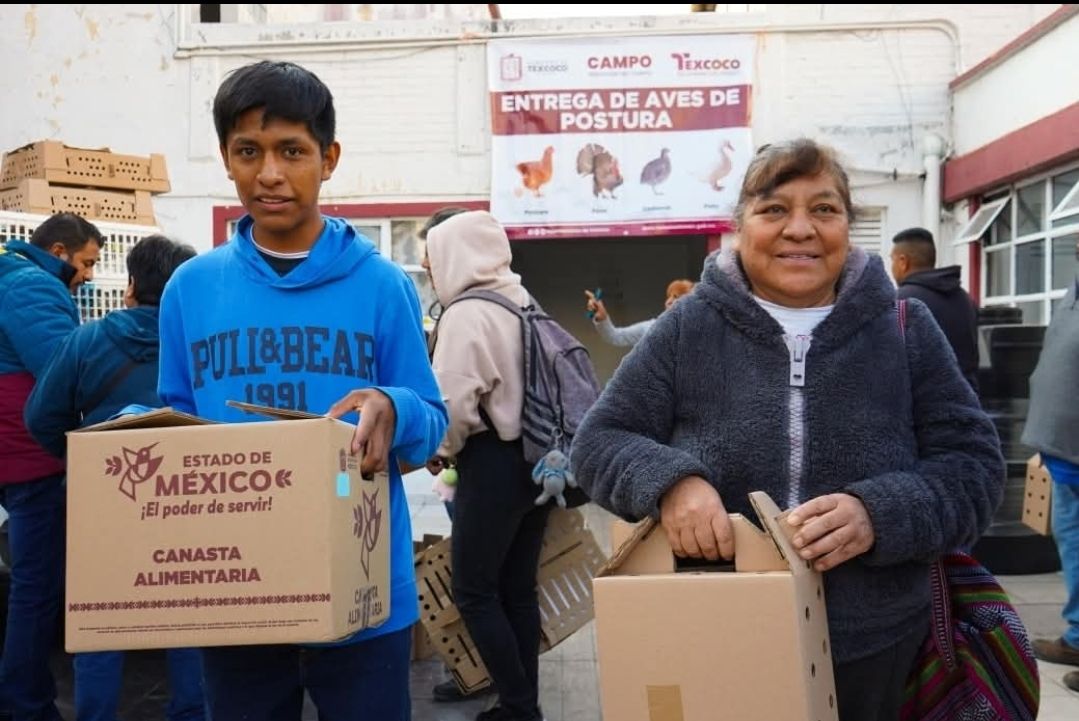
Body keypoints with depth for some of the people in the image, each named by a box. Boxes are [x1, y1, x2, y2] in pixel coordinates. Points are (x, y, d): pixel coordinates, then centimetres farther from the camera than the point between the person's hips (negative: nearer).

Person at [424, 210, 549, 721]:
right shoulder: (520, 303, 12)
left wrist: (439, 451, -4)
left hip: (492, 464, -9)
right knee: (518, 590, 13)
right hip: (535, 458, 9)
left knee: (474, 592, 2)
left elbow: (454, 402, -22)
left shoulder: (466, 314, -14)